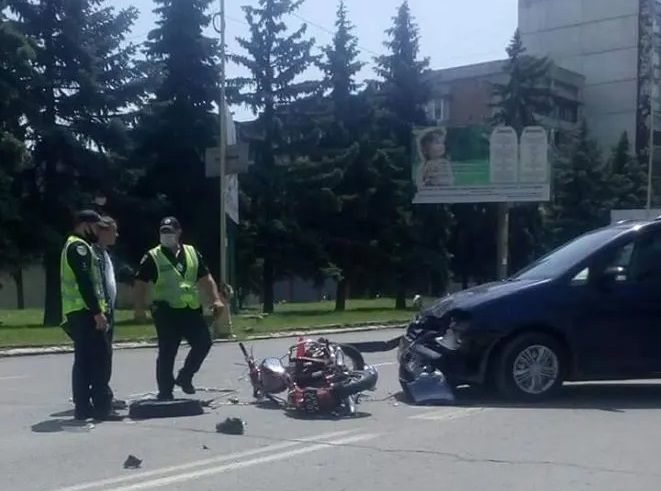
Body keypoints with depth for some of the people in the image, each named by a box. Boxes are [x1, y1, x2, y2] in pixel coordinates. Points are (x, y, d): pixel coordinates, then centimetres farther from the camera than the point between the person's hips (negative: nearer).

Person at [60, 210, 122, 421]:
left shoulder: (75, 246, 22)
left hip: (79, 312, 11)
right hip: (84, 312, -11)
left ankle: (83, 407, 11)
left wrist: (96, 310, 21)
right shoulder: (79, 246, -10)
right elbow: (85, 283, -20)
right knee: (100, 357, -10)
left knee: (84, 360, 10)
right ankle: (101, 407, -10)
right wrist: (97, 312, -22)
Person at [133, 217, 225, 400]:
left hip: (191, 310, 4)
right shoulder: (152, 257, -2)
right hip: (166, 311, -4)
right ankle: (165, 392, 10)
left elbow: (206, 279, 12)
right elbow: (140, 284, -3)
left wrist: (216, 299, 0)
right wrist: (139, 308, -14)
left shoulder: (192, 253, 11)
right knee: (167, 353, -1)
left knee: (204, 342, 1)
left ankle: (185, 376, 19)